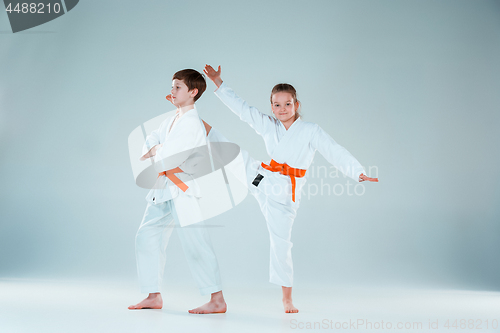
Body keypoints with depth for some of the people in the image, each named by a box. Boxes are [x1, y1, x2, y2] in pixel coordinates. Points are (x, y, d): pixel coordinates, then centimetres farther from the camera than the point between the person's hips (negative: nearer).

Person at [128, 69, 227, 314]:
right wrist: (154, 150, -9)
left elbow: (171, 159, -23)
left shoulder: (193, 124, -16)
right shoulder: (171, 121, 15)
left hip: (185, 190, -10)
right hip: (165, 189, 10)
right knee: (147, 237, 11)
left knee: (195, 244, -11)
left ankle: (217, 300, -5)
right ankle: (154, 297, 20)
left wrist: (154, 156, -4)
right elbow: (150, 141, 14)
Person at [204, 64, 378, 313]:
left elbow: (337, 153, -12)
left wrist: (359, 173, -23)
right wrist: (218, 82, 2)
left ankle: (287, 298, 15)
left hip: (283, 192, -3)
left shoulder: (311, 131, -7)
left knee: (281, 242, 1)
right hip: (261, 177, 3)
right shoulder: (268, 126, 4)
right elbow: (242, 108, 5)